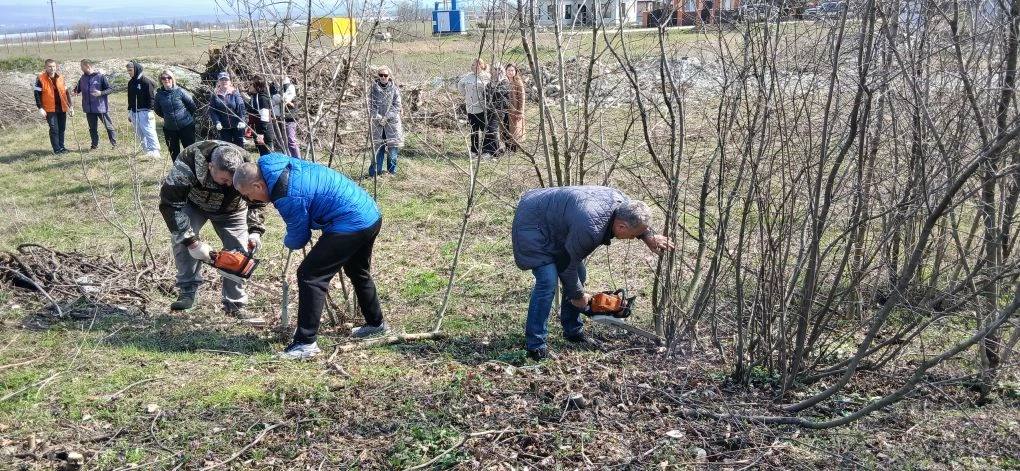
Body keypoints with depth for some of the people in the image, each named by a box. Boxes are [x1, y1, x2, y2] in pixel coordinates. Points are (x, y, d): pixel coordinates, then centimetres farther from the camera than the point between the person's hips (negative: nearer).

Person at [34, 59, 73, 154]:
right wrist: (40, 108, -12)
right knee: (54, 129, -5)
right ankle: (57, 149, 0)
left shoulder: (60, 77, 8)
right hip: (50, 109, -4)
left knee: (62, 128, 10)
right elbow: (37, 94, -6)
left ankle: (61, 147, 20)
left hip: (62, 108, 5)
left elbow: (66, 92, 14)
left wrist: (70, 106, 9)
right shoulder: (41, 78, -7)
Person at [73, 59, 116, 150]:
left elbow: (110, 89, -9)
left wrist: (101, 93, -23)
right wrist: (76, 90, -2)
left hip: (101, 107, -5)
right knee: (92, 128, 12)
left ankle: (114, 144, 13)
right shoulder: (83, 78, 8)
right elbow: (78, 88, 20)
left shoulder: (100, 77, -10)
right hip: (89, 108, 5)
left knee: (108, 126, 3)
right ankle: (95, 145, 21)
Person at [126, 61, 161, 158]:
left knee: (149, 132, -10)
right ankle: (147, 151, 15)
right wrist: (129, 112, 20)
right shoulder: (131, 83, 14)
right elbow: (130, 99, 21)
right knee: (139, 134, 8)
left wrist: (150, 111, -16)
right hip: (134, 112, 7)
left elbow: (152, 97, -11)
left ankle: (155, 151, -8)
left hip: (145, 112, -7)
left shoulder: (146, 82, -9)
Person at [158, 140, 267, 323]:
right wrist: (191, 242, -38)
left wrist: (255, 231, -26)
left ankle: (234, 305, 4)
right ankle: (187, 292, -10)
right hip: (193, 205, -1)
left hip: (231, 210, 2)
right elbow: (170, 204, -35)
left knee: (239, 252, -8)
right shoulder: (187, 163, -42)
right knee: (181, 239, -25)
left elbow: (257, 202, -13)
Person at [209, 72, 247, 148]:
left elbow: (241, 107, -7)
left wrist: (241, 120, -19)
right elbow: (212, 111, 1)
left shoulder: (235, 93, -2)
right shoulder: (215, 95, 2)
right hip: (223, 127, 1)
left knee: (239, 144, 4)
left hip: (237, 126, -1)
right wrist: (216, 122, -14)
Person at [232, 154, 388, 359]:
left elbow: (297, 239, -7)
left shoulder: (288, 197, -21)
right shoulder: (284, 164, 4)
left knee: (310, 276, -8)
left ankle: (306, 343, -5)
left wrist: (287, 242, 18)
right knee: (359, 273, 28)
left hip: (351, 225, -10)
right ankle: (376, 324, 43)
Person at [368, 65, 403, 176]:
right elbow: (371, 105, 2)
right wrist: (378, 117, -9)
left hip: (392, 122, 0)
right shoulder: (373, 88, 3)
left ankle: (392, 172, 10)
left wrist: (386, 117, -10)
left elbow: (397, 106, -1)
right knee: (377, 147, 2)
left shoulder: (394, 88, 2)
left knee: (392, 146, 0)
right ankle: (375, 172, 7)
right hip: (377, 122, 0)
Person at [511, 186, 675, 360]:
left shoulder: (619, 198, -14)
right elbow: (567, 265, -23)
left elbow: (638, 219, 13)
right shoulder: (591, 228, -38)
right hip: (532, 223, -10)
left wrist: (649, 237, -2)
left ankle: (572, 331, 24)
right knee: (547, 282, -19)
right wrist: (578, 295, -8)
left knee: (579, 275, 9)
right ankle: (535, 345, -11)